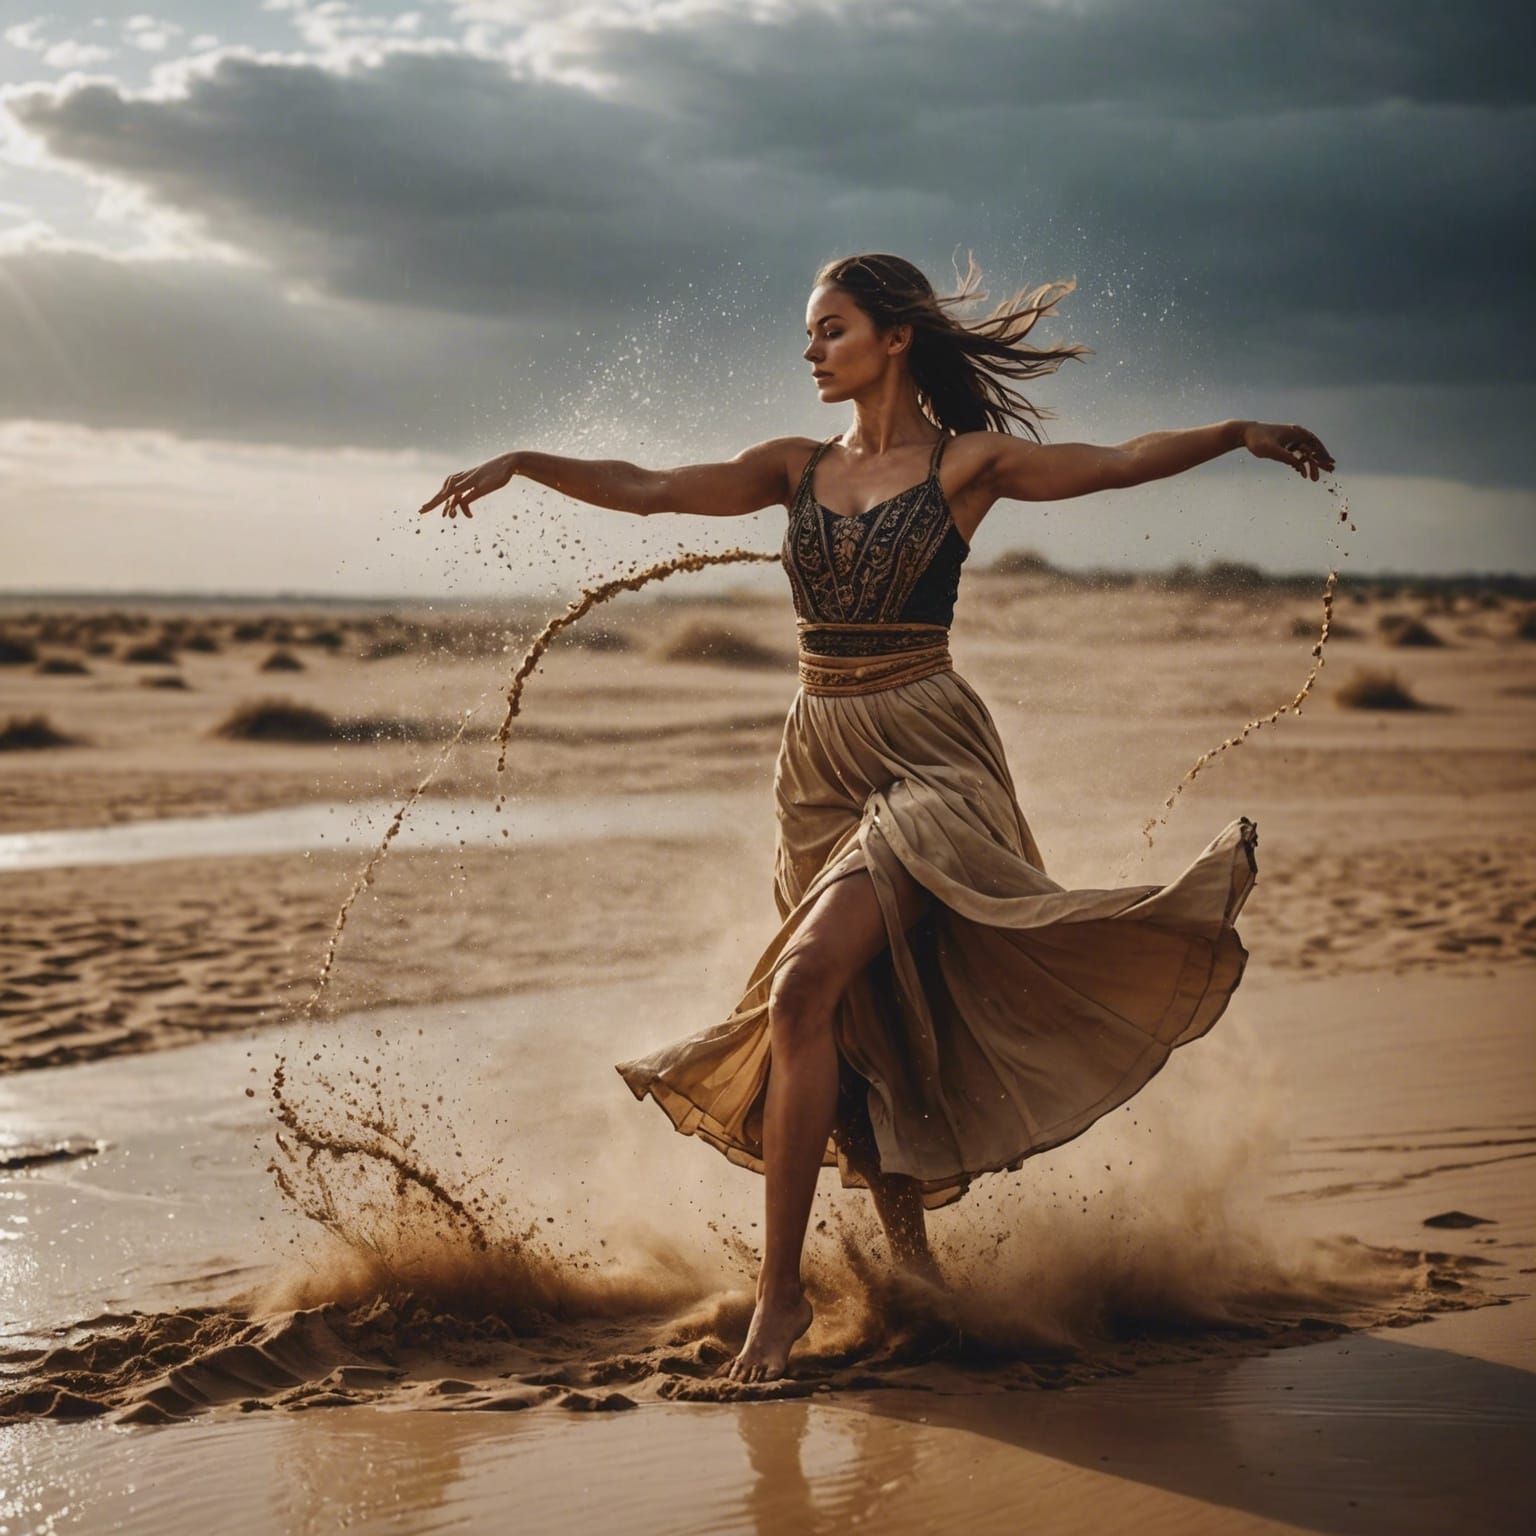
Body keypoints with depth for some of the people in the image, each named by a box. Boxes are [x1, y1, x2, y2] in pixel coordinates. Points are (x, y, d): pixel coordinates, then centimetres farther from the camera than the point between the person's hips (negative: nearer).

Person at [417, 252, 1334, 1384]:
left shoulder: (968, 462, 1)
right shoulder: (799, 469, 12)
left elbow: (1117, 462, 0)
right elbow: (648, 490, 10)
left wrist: (1241, 431, -10)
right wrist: (523, 462, 2)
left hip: (925, 758, -5)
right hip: (821, 764, 6)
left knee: (805, 989, -22)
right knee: (862, 1023, 8)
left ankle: (782, 1289, -16)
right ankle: (907, 1236, 25)